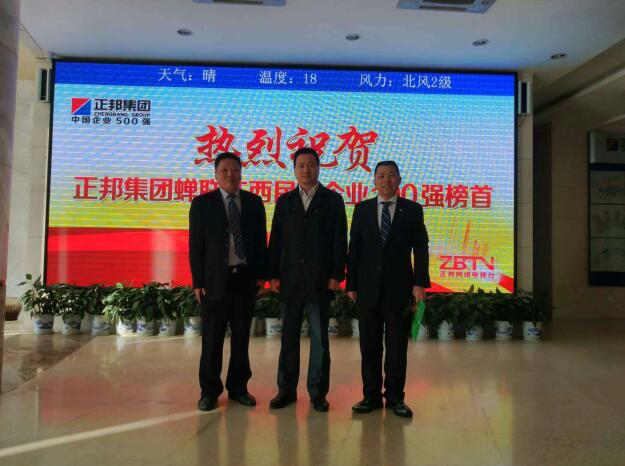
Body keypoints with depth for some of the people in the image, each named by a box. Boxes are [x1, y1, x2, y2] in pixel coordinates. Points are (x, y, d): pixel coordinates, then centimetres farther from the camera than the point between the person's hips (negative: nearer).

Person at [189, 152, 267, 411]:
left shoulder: (254, 202, 8)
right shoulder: (202, 203, 1)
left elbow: (261, 240, 9)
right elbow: (195, 245, -1)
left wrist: (261, 273, 2)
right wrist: (198, 281, -6)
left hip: (246, 278, 2)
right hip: (215, 280, -2)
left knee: (241, 337, 10)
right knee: (212, 339, 4)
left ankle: (238, 387, 24)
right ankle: (209, 390, 18)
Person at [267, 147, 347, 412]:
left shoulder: (333, 200, 3)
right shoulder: (284, 201, 10)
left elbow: (339, 240, -1)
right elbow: (276, 240, 7)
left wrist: (337, 274, -8)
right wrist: (273, 274, 1)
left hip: (321, 279, -2)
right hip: (290, 279, 2)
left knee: (319, 338, 5)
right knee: (289, 336, 9)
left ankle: (318, 392, 17)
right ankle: (286, 390, 20)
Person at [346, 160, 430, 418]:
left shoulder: (413, 210, 4)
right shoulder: (362, 209, 7)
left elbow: (420, 249, 1)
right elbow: (354, 248, 5)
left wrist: (420, 283, -7)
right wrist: (351, 284, 1)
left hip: (399, 288, -1)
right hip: (368, 287, 1)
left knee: (397, 345, 6)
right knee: (369, 344, 7)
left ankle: (395, 396, 19)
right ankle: (371, 395, 19)